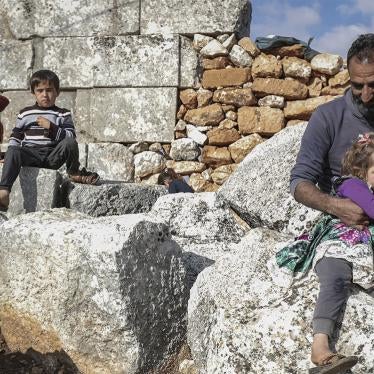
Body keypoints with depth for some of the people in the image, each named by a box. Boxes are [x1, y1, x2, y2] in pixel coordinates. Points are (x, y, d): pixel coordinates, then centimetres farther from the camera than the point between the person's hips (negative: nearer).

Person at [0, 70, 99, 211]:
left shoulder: (63, 114, 12)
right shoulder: (25, 113, 16)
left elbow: (71, 137, 0)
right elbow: (15, 137, 18)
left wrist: (51, 127, -13)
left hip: (53, 156, 0)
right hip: (31, 154, 1)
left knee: (70, 143, -29)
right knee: (13, 151, -31)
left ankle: (74, 172, -2)